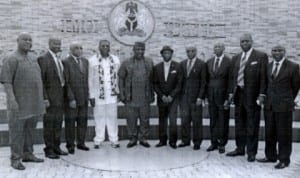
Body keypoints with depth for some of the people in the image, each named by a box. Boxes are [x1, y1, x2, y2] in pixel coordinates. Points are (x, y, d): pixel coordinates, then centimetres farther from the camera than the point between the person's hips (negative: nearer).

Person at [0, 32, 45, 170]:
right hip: (19, 103, -7)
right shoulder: (11, 59, -11)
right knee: (17, 131, 0)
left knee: (29, 129, 12)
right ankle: (15, 159, 9)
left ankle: (27, 154, 23)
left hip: (33, 102, 7)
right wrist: (11, 100, -26)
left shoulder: (33, 58, 11)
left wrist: (41, 99, 15)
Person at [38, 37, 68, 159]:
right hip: (50, 97, -7)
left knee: (58, 123, 12)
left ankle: (56, 147, 22)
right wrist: (44, 98, -18)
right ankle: (49, 150, 11)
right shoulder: (43, 59, -10)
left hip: (60, 96, 7)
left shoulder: (58, 59, 14)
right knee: (49, 123, 1)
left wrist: (64, 95, 13)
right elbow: (40, 80, -13)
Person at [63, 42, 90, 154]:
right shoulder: (66, 62, -7)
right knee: (70, 122, 4)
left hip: (84, 97, 5)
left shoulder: (85, 61, 12)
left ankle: (81, 143, 23)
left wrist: (88, 95, 7)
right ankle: (70, 145, 16)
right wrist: (71, 98, -15)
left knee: (83, 121, 11)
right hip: (72, 98, -5)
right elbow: (66, 82, -11)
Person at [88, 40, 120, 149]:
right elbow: (90, 79, 0)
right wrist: (91, 96, -3)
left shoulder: (115, 60, 7)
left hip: (112, 95, 2)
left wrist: (118, 91, 4)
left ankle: (114, 140, 14)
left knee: (112, 118, 5)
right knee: (99, 118, 4)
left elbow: (119, 77, 10)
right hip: (98, 95, -2)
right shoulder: (92, 61, -1)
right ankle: (98, 141, 15)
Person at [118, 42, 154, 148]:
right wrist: (122, 94, -1)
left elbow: (152, 79, 9)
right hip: (131, 98, -1)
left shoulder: (149, 63, 6)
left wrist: (152, 94, 6)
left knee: (145, 118, 7)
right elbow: (121, 78, 4)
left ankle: (143, 138, 21)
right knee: (131, 119, 4)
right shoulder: (126, 63, 1)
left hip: (145, 97, 1)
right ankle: (132, 138, 19)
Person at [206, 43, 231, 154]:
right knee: (213, 120, 9)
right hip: (211, 95, 4)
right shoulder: (209, 62, 10)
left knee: (223, 121, 3)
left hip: (223, 94, -4)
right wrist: (205, 94, 5)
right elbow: (207, 78, 12)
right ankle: (214, 143, 18)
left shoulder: (229, 62, -3)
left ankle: (222, 144, 14)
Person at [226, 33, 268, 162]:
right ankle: (240, 149, 26)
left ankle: (251, 152, 13)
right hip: (238, 94, 5)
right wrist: (231, 92, 6)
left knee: (252, 125, 2)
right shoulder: (236, 58, 12)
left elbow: (263, 77, -7)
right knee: (239, 124, 13)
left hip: (253, 96, -5)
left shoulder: (261, 56, -3)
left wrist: (262, 94, -12)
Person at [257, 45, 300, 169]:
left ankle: (284, 160, 15)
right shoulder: (268, 66, 9)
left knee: (284, 133, 3)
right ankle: (271, 156, 26)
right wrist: (266, 99, 14)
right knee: (269, 133, 12)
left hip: (284, 106, -5)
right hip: (269, 105, 5)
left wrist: (289, 100, 12)